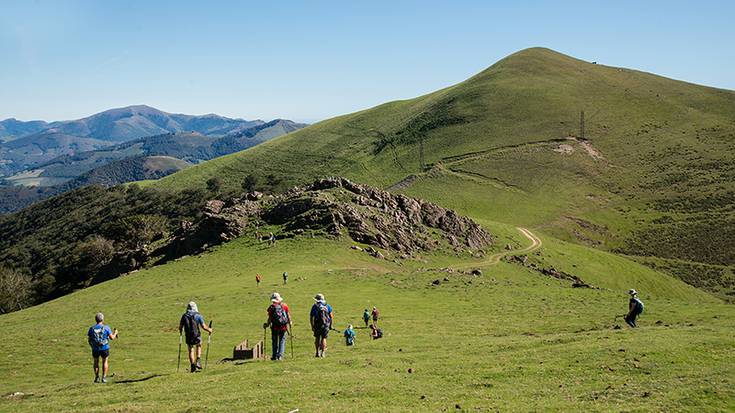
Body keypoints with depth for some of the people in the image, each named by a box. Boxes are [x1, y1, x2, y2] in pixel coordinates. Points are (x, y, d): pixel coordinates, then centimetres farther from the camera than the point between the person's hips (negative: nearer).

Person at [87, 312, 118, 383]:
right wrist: (115, 333, 15)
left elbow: (89, 339, 1)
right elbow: (112, 337, -5)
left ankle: (97, 378, 15)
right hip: (104, 348, -1)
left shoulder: (91, 329, -4)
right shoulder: (106, 328, -8)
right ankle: (104, 377, 10)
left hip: (95, 349, 1)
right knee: (105, 361, 18)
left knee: (96, 362, 21)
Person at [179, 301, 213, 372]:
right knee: (199, 346, 29)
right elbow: (204, 327, -8)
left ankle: (192, 365, 7)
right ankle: (198, 361, 15)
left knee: (191, 350, 19)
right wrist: (209, 330, 12)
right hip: (197, 337, -1)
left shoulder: (184, 316, 2)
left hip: (188, 337, 1)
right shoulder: (198, 315, -5)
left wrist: (180, 331, 29)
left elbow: (180, 327, 6)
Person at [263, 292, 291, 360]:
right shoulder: (284, 305, 0)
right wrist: (289, 322, 20)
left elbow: (270, 318, -7)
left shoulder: (271, 307, -6)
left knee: (274, 341, 12)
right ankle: (280, 355, 3)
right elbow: (288, 315, 5)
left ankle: (275, 356, 13)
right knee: (282, 341, 11)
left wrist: (266, 324, 8)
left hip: (275, 327, -1)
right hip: (283, 327, 1)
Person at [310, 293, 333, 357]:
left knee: (317, 338, 15)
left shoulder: (314, 306, 3)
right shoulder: (327, 306, 6)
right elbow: (331, 316, 4)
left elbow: (311, 317, 2)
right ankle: (323, 353, 3)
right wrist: (331, 325, 12)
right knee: (324, 338, 9)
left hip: (317, 325, -1)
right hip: (326, 325, 1)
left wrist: (312, 326, 8)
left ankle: (317, 352, 12)